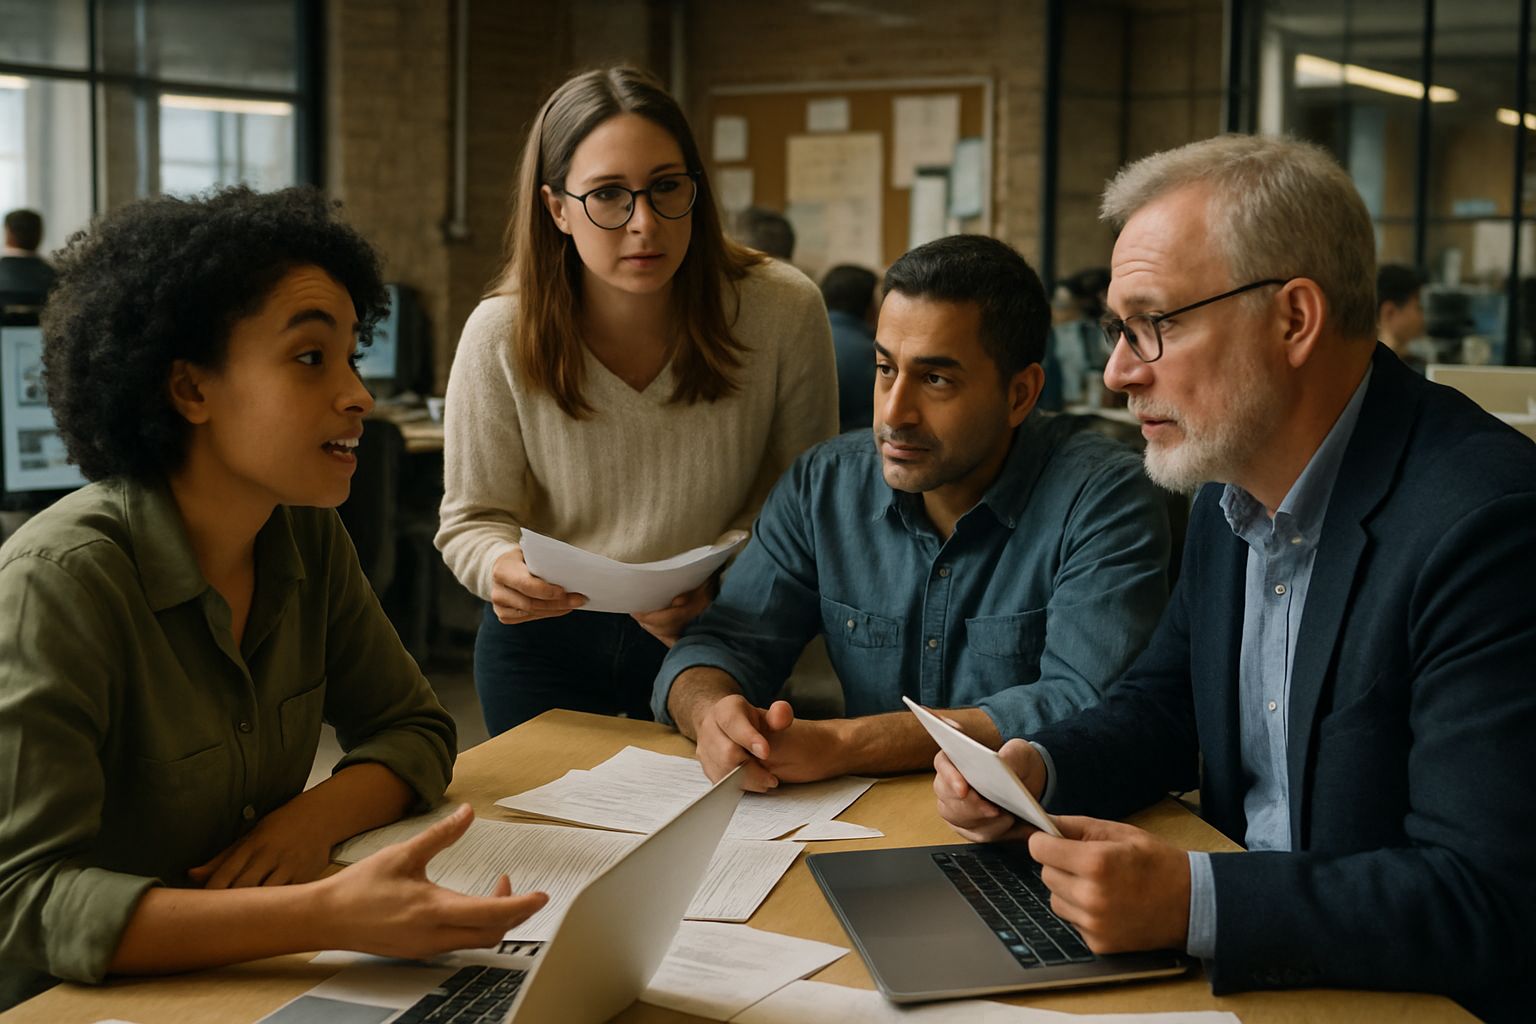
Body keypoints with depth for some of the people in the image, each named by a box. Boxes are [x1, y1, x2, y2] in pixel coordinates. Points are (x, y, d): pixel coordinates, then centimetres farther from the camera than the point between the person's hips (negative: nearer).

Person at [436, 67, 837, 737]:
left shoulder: (783, 311, -19)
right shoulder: (501, 336, -18)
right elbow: (474, 517, -8)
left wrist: (718, 581, -25)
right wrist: (502, 566, -31)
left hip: (711, 642, 0)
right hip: (542, 639, 0)